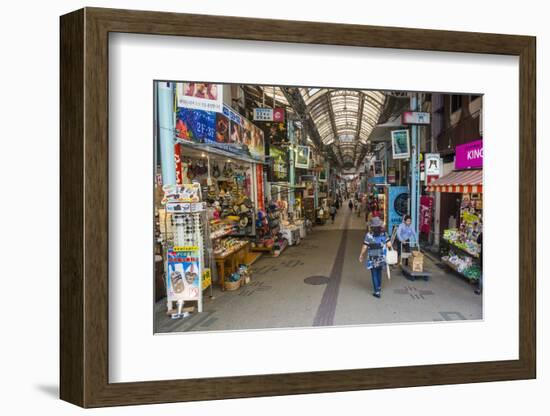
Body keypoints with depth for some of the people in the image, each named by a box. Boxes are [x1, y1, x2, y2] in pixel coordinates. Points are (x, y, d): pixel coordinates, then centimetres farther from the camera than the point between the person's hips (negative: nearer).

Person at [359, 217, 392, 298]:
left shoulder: (368, 235, -17)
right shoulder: (384, 234, -8)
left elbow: (364, 247, -14)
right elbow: (389, 245, -9)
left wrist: (361, 256, 0)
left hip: (372, 258, -4)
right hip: (381, 258, 4)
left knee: (374, 274, 7)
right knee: (379, 272, 24)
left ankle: (377, 291, 8)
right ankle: (379, 287, 40)